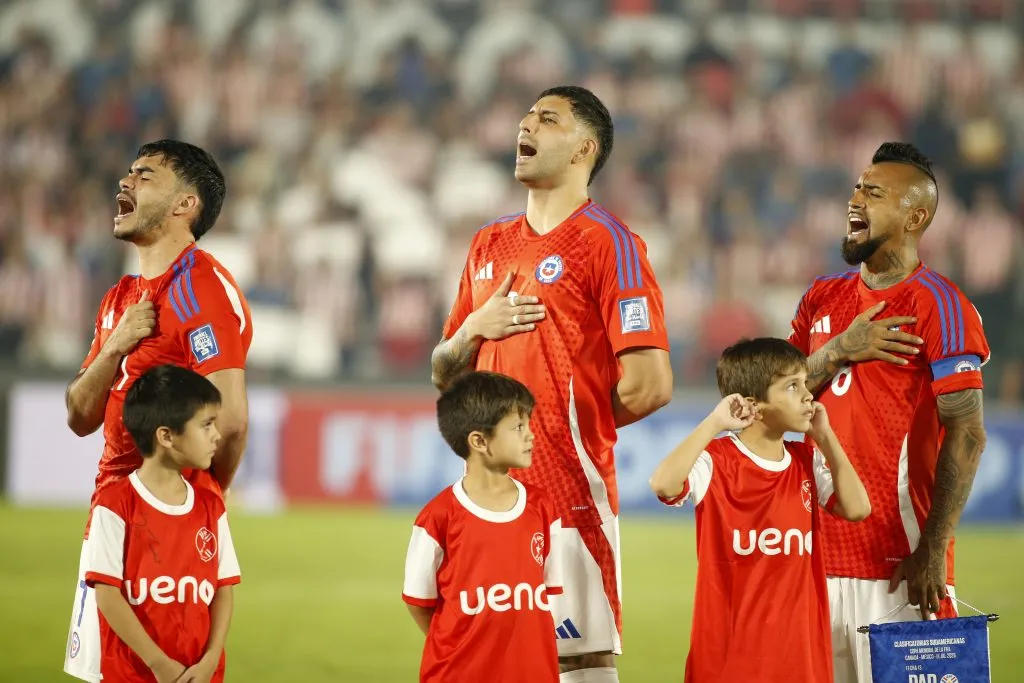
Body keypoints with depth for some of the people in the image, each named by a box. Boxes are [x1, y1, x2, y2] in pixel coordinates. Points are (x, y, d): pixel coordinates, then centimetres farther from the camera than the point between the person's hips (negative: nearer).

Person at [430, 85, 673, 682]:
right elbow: (443, 375, 24)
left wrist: (575, 426, 1)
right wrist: (475, 329, 3)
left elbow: (649, 386, -14)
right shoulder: (490, 245, 17)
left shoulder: (607, 242, -6)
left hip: (570, 495, -7)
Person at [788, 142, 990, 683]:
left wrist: (933, 550, -19)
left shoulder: (937, 306, -7)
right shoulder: (822, 299, 15)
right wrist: (839, 351, -7)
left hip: (899, 560, -6)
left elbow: (966, 437, -12)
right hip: (822, 552, 6)